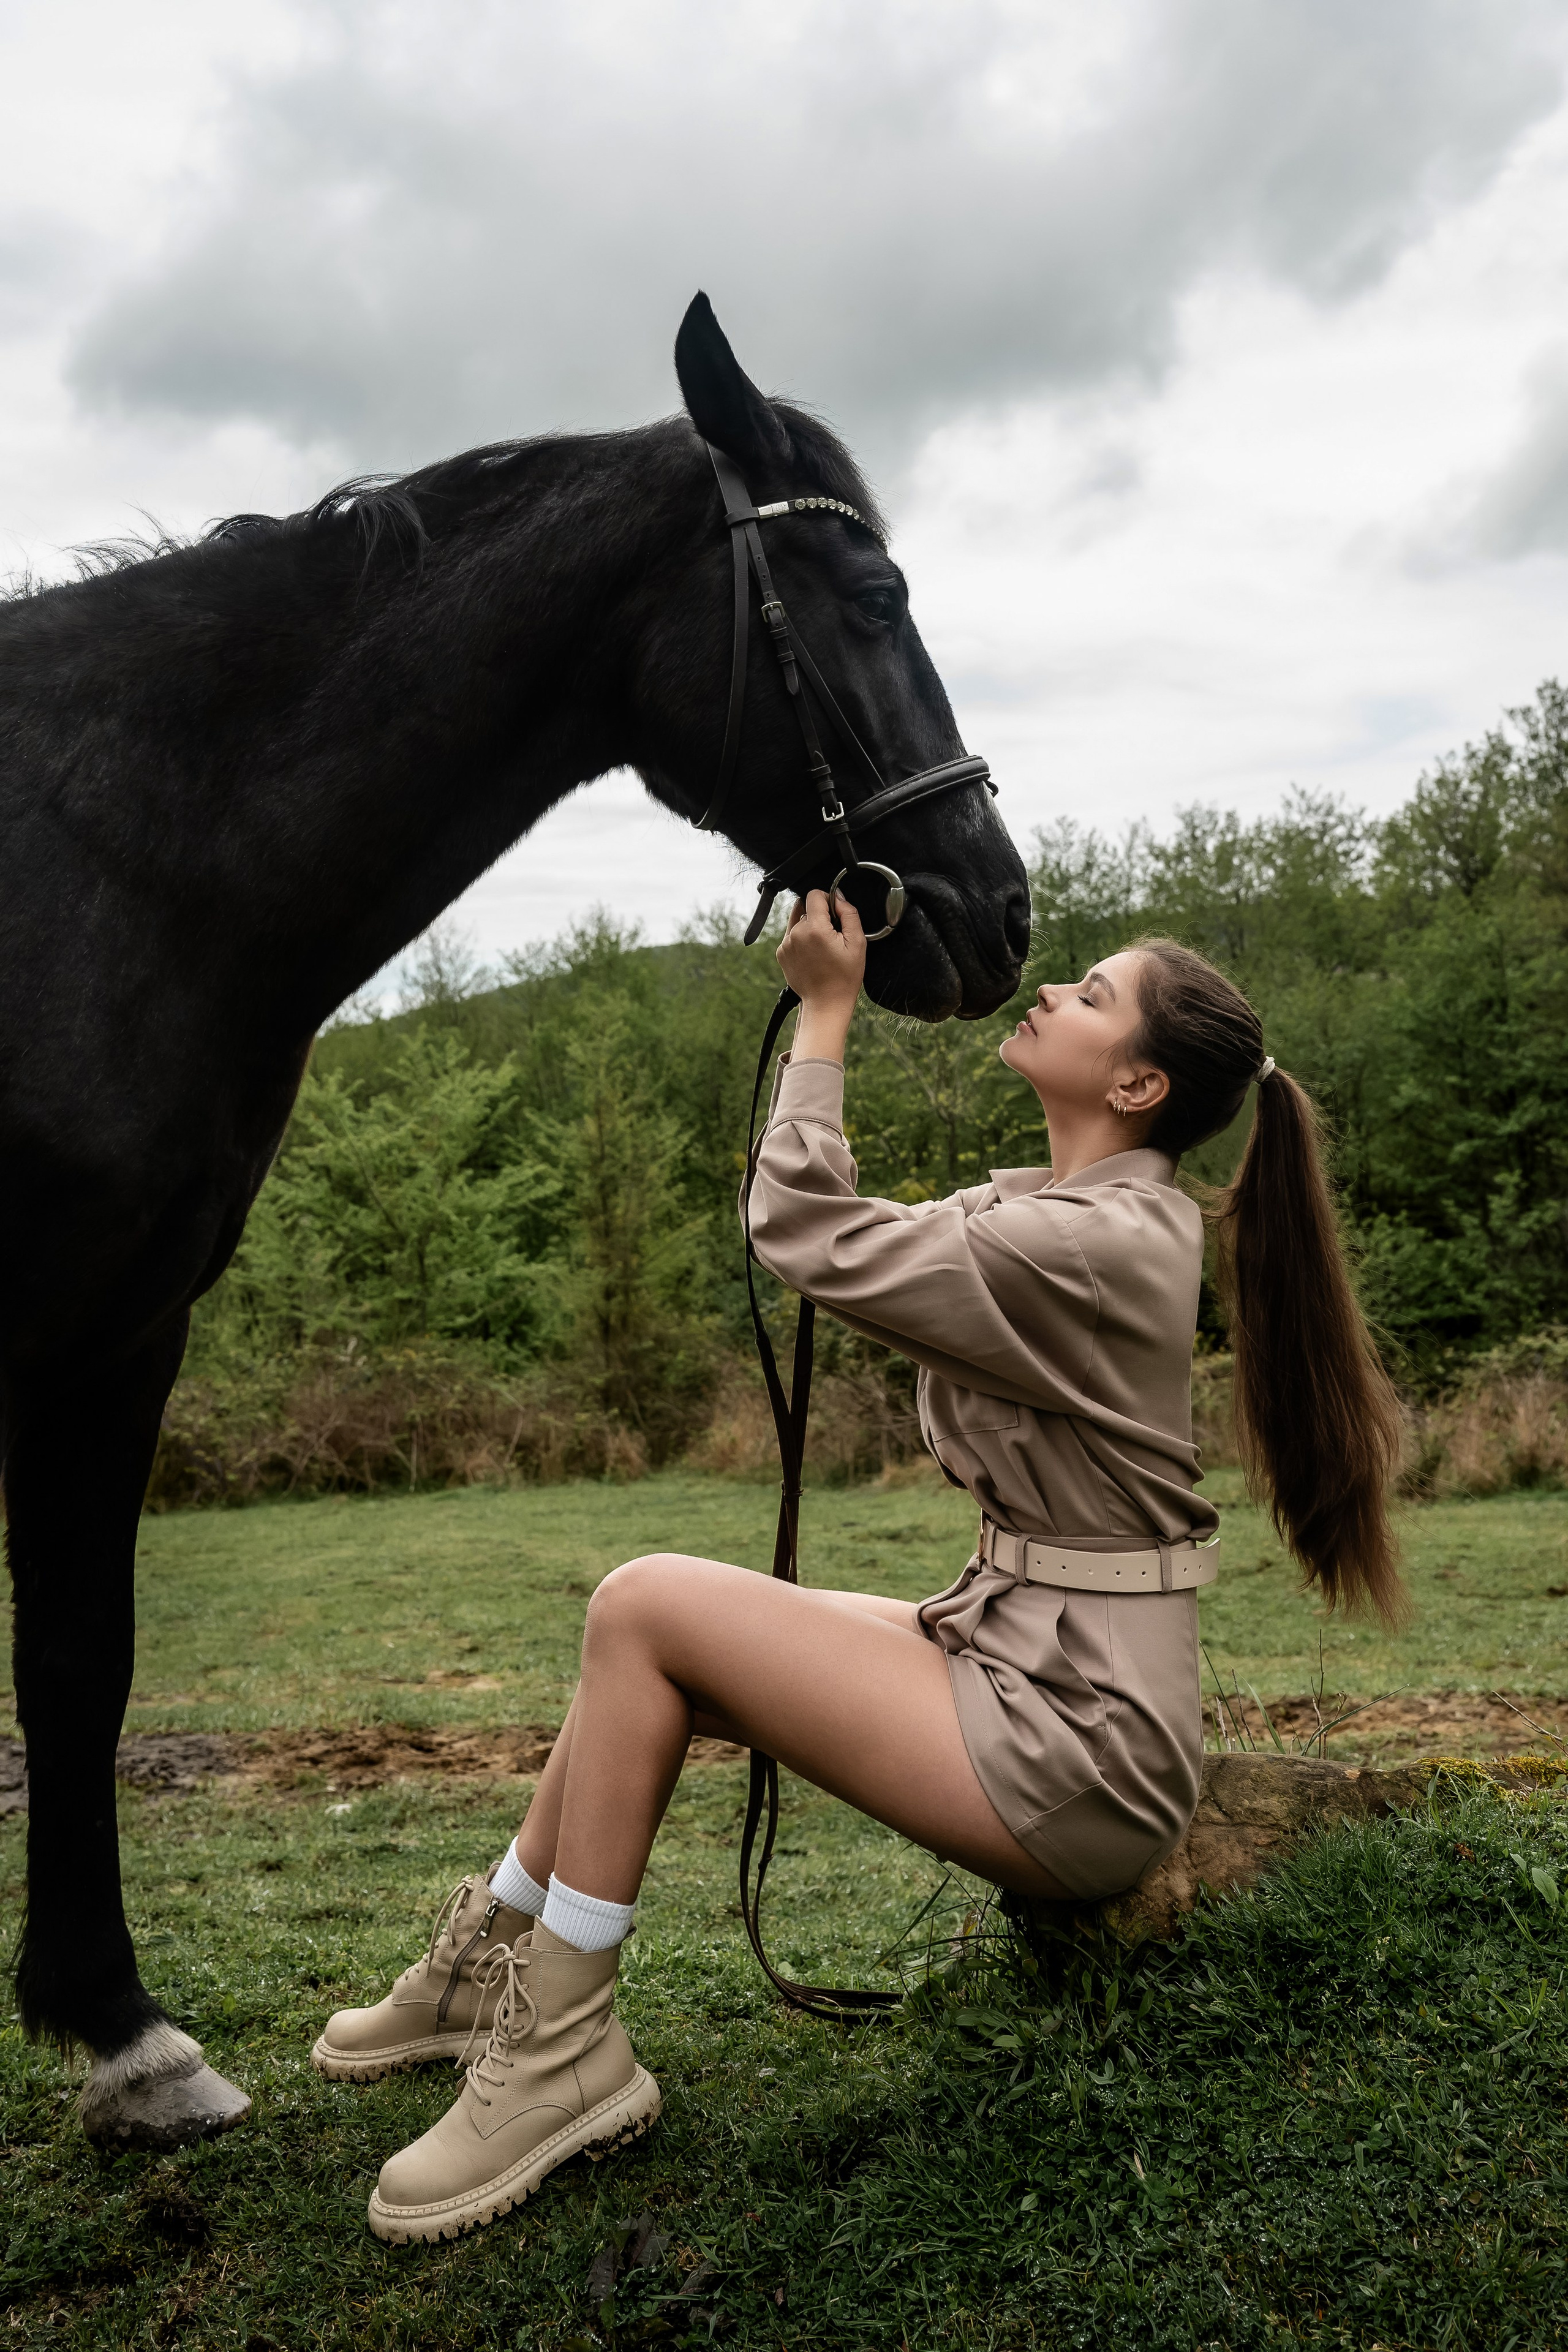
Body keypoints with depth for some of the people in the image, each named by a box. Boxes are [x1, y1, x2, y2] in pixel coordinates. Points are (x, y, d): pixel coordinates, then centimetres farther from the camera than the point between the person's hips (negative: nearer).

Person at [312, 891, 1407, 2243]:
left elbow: (804, 1235, -17)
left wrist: (826, 1012, -8)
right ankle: (496, 1960, 24)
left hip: (1076, 1748, -10)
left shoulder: (1090, 1243, -22)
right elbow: (868, 1240, 15)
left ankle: (562, 2056, 3)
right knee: (648, 1628, 8)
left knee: (645, 1609, -11)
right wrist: (831, 1018, 9)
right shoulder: (1076, 1206, 9)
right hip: (1015, 1643, 10)